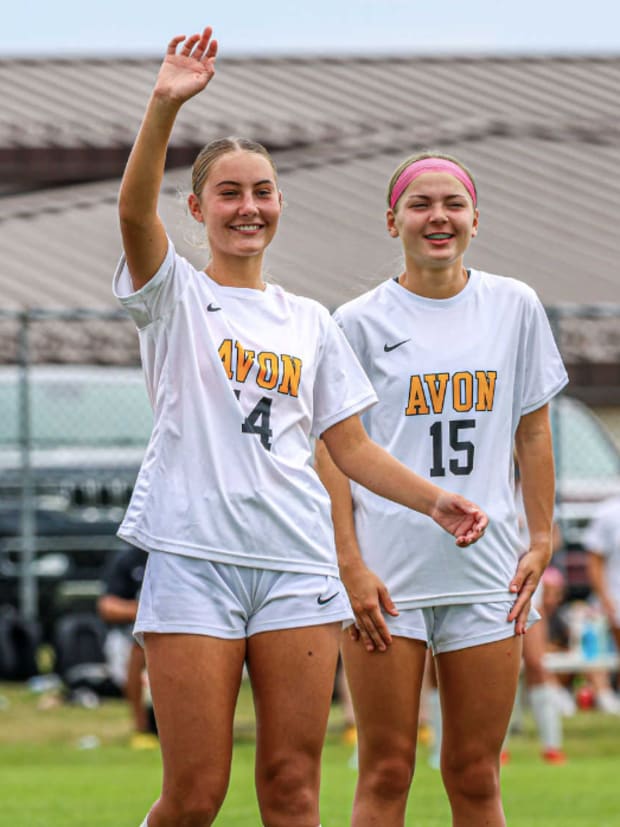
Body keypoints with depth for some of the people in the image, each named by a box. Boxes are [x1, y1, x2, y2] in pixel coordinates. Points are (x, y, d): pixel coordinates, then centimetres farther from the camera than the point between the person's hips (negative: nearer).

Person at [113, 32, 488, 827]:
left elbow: (350, 445, 18)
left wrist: (433, 500, 2)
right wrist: (164, 108, -30)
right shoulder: (176, 297, 5)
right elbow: (134, 208, -15)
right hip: (193, 555, -3)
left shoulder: (308, 321, 17)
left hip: (297, 563, 3)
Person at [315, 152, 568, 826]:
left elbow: (533, 431, 13)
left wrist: (541, 540, 5)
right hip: (385, 577, -2)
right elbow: (332, 450, 0)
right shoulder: (360, 321, 1)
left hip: (486, 570, 2)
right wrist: (350, 563, -9)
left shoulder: (514, 307, 8)